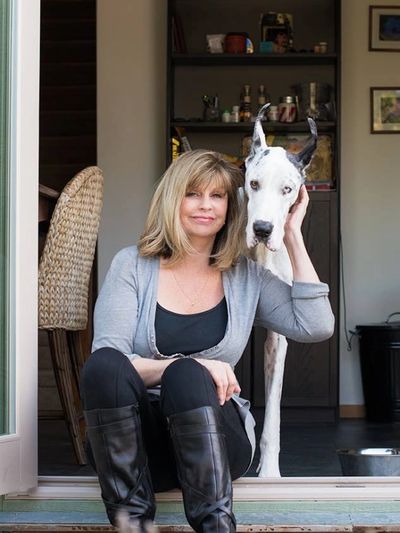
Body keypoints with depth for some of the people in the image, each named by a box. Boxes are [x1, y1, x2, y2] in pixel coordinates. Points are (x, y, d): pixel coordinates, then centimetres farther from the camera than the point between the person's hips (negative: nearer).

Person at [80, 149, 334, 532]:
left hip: (216, 438, 1)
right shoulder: (132, 266, 6)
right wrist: (190, 365, -22)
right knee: (103, 363, -30)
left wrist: (293, 237, 0)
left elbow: (316, 326, -3)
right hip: (135, 441, 0)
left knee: (188, 377, -32)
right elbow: (106, 360, -7)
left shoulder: (246, 277, 12)